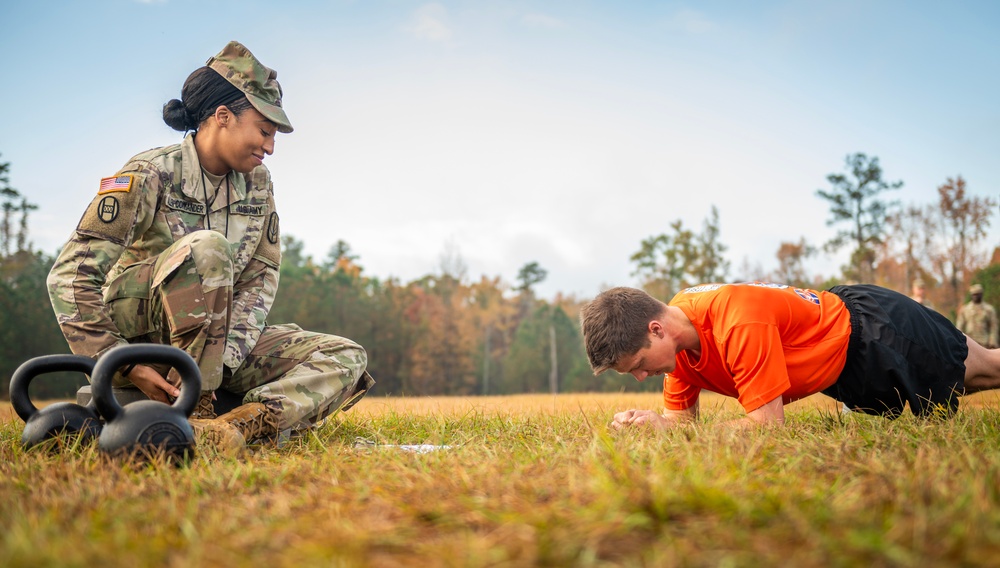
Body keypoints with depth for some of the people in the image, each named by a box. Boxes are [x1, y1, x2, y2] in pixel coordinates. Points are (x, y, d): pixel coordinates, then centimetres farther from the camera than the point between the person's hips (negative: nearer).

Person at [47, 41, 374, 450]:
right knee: (205, 247, -35)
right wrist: (127, 367, -25)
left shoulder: (257, 183, 3)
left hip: (216, 339, 6)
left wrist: (227, 354, -18)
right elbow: (70, 275, -18)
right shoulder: (150, 174, -15)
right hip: (135, 330, -5)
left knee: (345, 357, -11)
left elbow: (261, 276, -1)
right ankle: (191, 411, -29)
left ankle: (244, 423, -35)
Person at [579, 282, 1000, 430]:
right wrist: (651, 423, -29)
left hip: (875, 331, -6)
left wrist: (671, 432, -39)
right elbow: (682, 416, -7)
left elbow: (767, 424, -39)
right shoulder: (674, 329, -17)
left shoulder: (738, 322, -44)